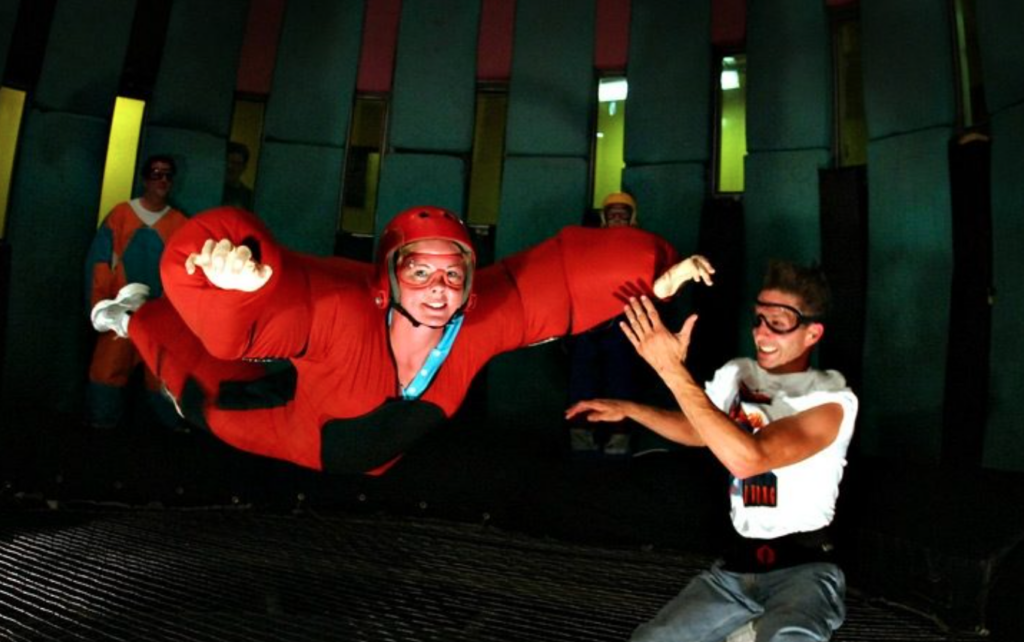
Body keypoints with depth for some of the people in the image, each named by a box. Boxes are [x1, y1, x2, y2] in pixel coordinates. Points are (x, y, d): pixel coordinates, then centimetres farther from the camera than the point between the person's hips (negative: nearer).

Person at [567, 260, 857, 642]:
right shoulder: (736, 375, 4)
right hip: (737, 565, 6)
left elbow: (747, 458, -30)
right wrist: (627, 409, 8)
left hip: (804, 568, -6)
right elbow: (698, 430, 22)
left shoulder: (831, 399, -14)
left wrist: (672, 369, -32)